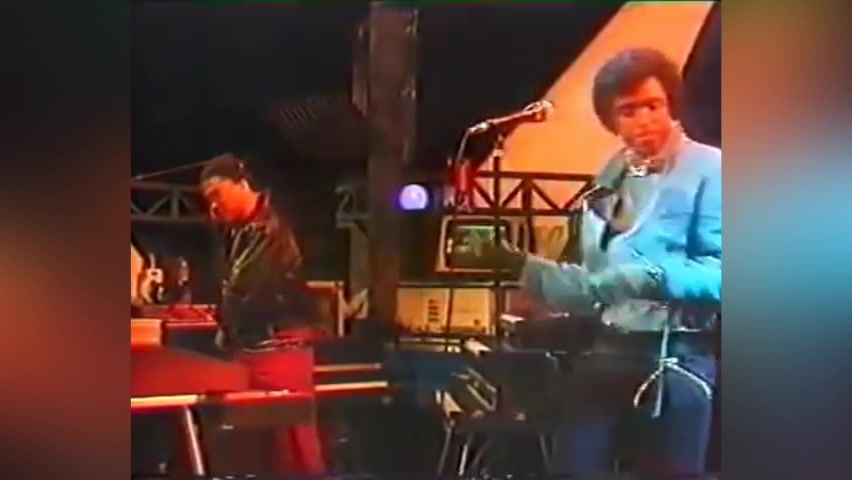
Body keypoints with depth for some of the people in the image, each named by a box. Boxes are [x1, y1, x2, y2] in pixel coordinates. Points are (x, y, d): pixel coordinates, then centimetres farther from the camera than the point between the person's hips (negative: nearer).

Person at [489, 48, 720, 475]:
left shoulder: (708, 169, -6)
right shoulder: (609, 182, 16)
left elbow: (719, 272, -16)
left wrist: (658, 278, -30)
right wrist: (521, 265, 10)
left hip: (675, 362, -6)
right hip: (606, 356, 6)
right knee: (573, 469, 6)